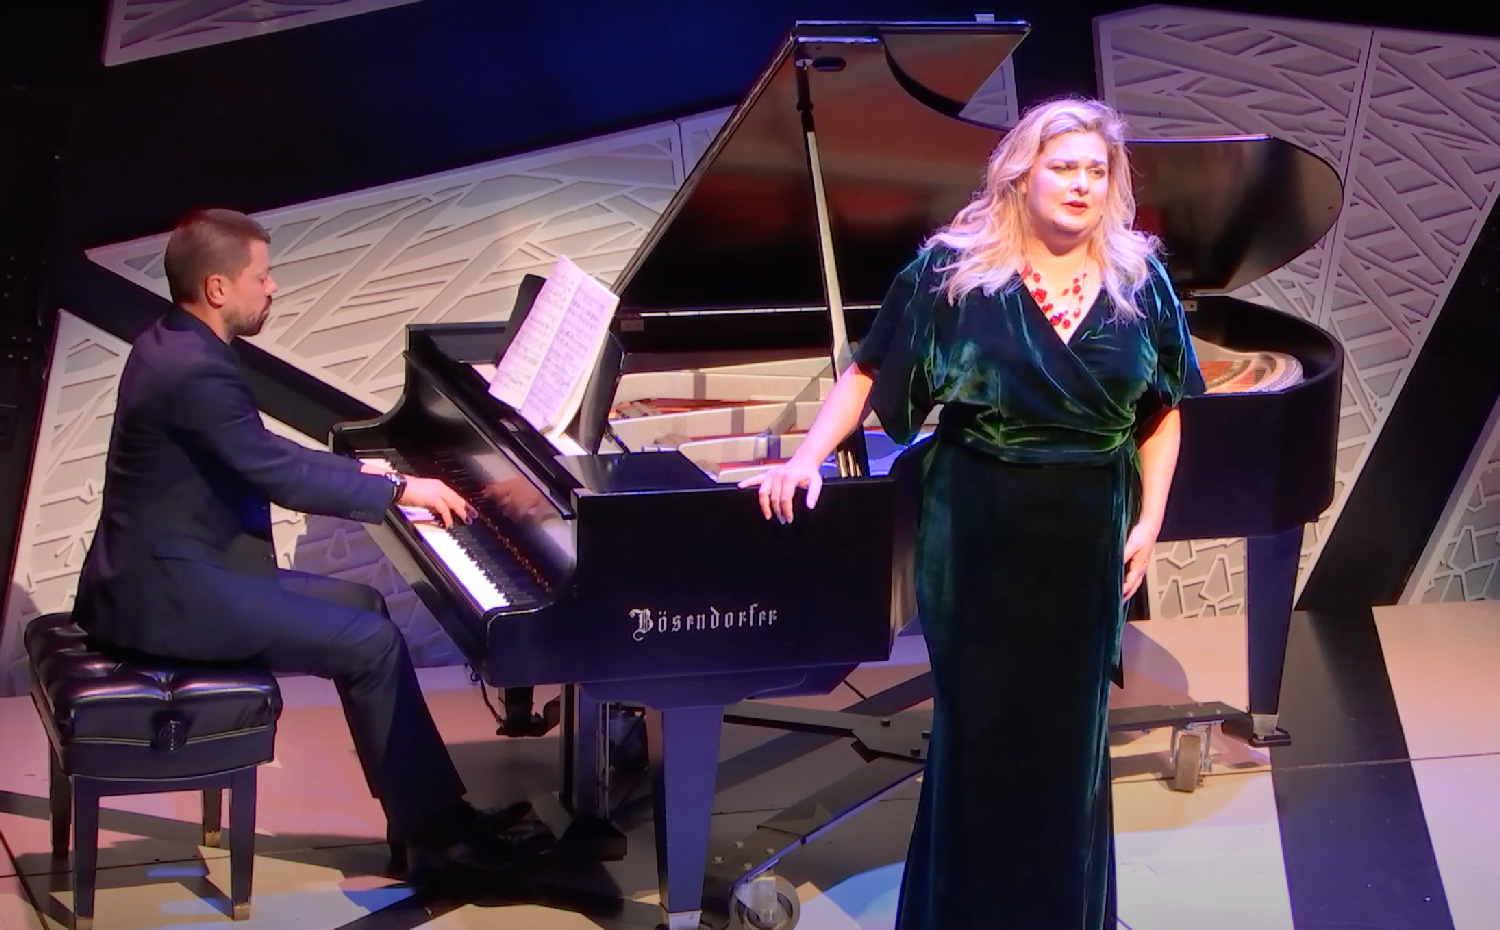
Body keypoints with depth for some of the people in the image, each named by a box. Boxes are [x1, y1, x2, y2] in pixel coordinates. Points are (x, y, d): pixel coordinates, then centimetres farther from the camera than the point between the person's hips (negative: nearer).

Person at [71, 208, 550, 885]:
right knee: (371, 643, -11)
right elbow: (280, 477, -22)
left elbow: (259, 453, 19)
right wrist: (397, 489, -12)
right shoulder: (196, 371, -22)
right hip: (168, 596, -11)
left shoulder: (177, 345, 10)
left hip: (165, 568, 11)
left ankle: (424, 816, 14)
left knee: (361, 605, 13)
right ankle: (437, 836, 0)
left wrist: (359, 472, 15)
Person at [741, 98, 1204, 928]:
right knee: (978, 720, 6)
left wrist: (1148, 522, -1)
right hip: (978, 526, -2)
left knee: (1070, 723, 13)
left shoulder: (1139, 278, -1)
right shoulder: (954, 268, -8)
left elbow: (1163, 411, 6)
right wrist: (806, 459, -14)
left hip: (1087, 527, 3)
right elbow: (869, 372, -4)